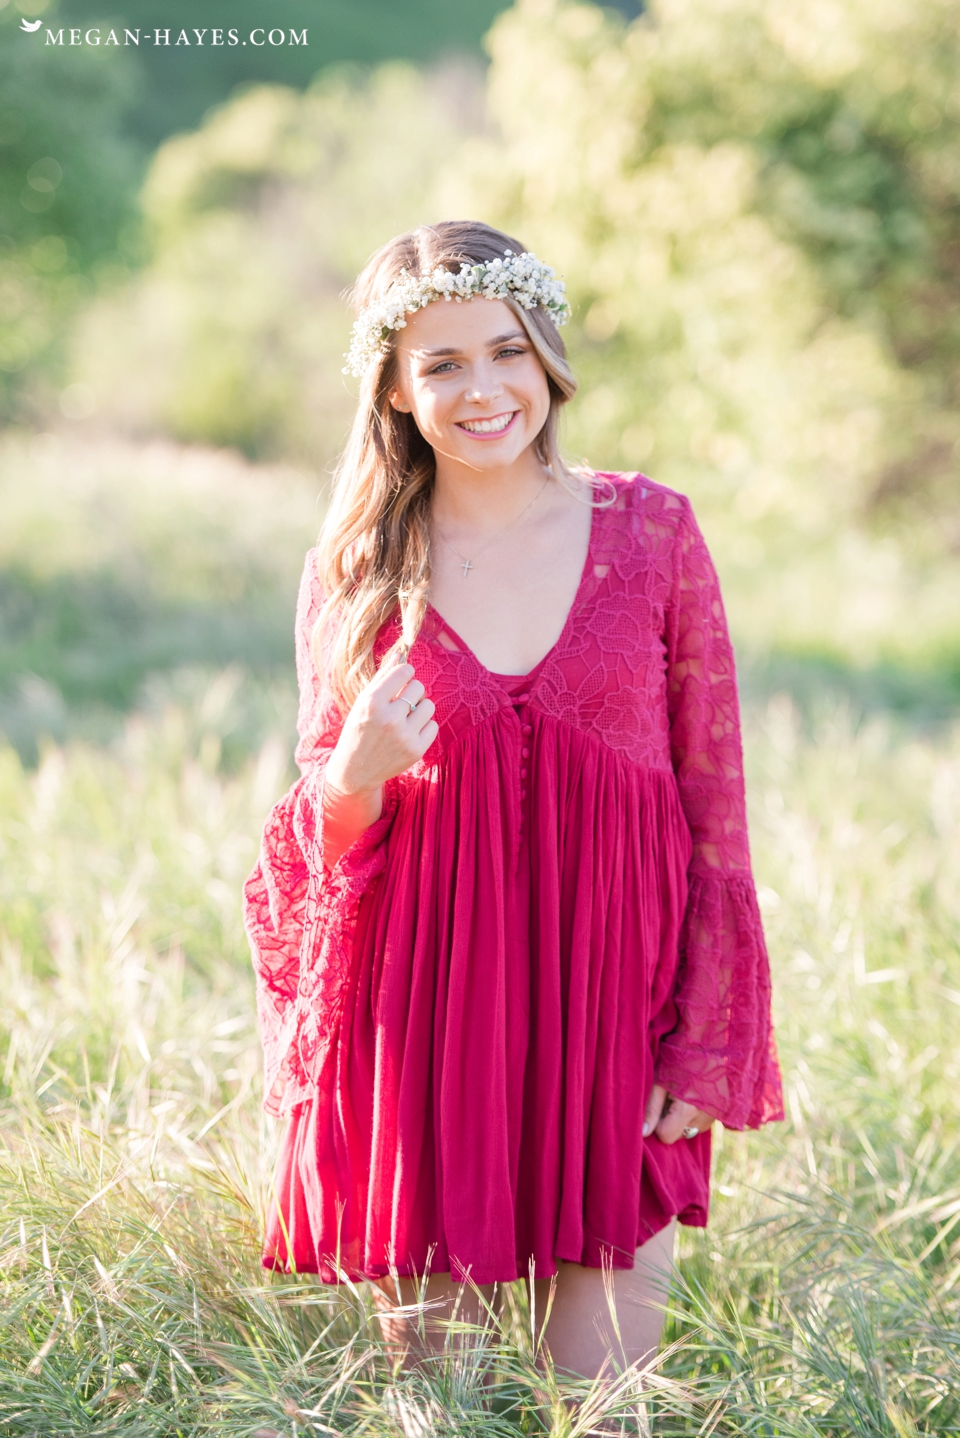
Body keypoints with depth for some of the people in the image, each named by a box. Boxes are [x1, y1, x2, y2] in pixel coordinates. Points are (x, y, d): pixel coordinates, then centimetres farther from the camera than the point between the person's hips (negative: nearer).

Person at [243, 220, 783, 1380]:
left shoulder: (650, 533, 0)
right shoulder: (352, 576, 2)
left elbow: (716, 805, 2)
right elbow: (326, 845, 8)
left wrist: (707, 1043, -4)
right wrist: (357, 776, -15)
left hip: (610, 1003, 0)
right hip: (421, 1013, 1)